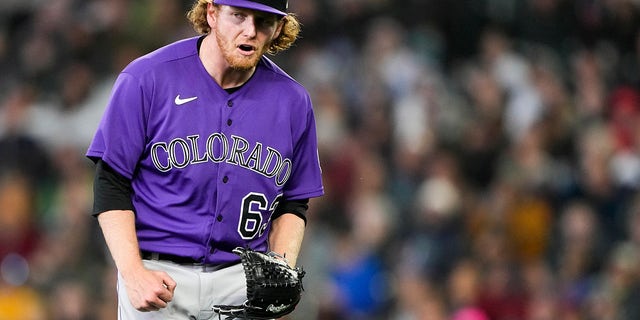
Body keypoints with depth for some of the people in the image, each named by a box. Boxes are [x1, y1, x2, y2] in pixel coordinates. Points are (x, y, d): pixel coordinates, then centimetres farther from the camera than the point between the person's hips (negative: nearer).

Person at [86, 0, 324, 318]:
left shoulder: (292, 101, 5)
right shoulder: (146, 78, -4)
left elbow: (293, 204, 16)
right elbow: (111, 184, -3)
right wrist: (133, 273, -13)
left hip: (245, 280, 2)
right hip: (157, 275, -2)